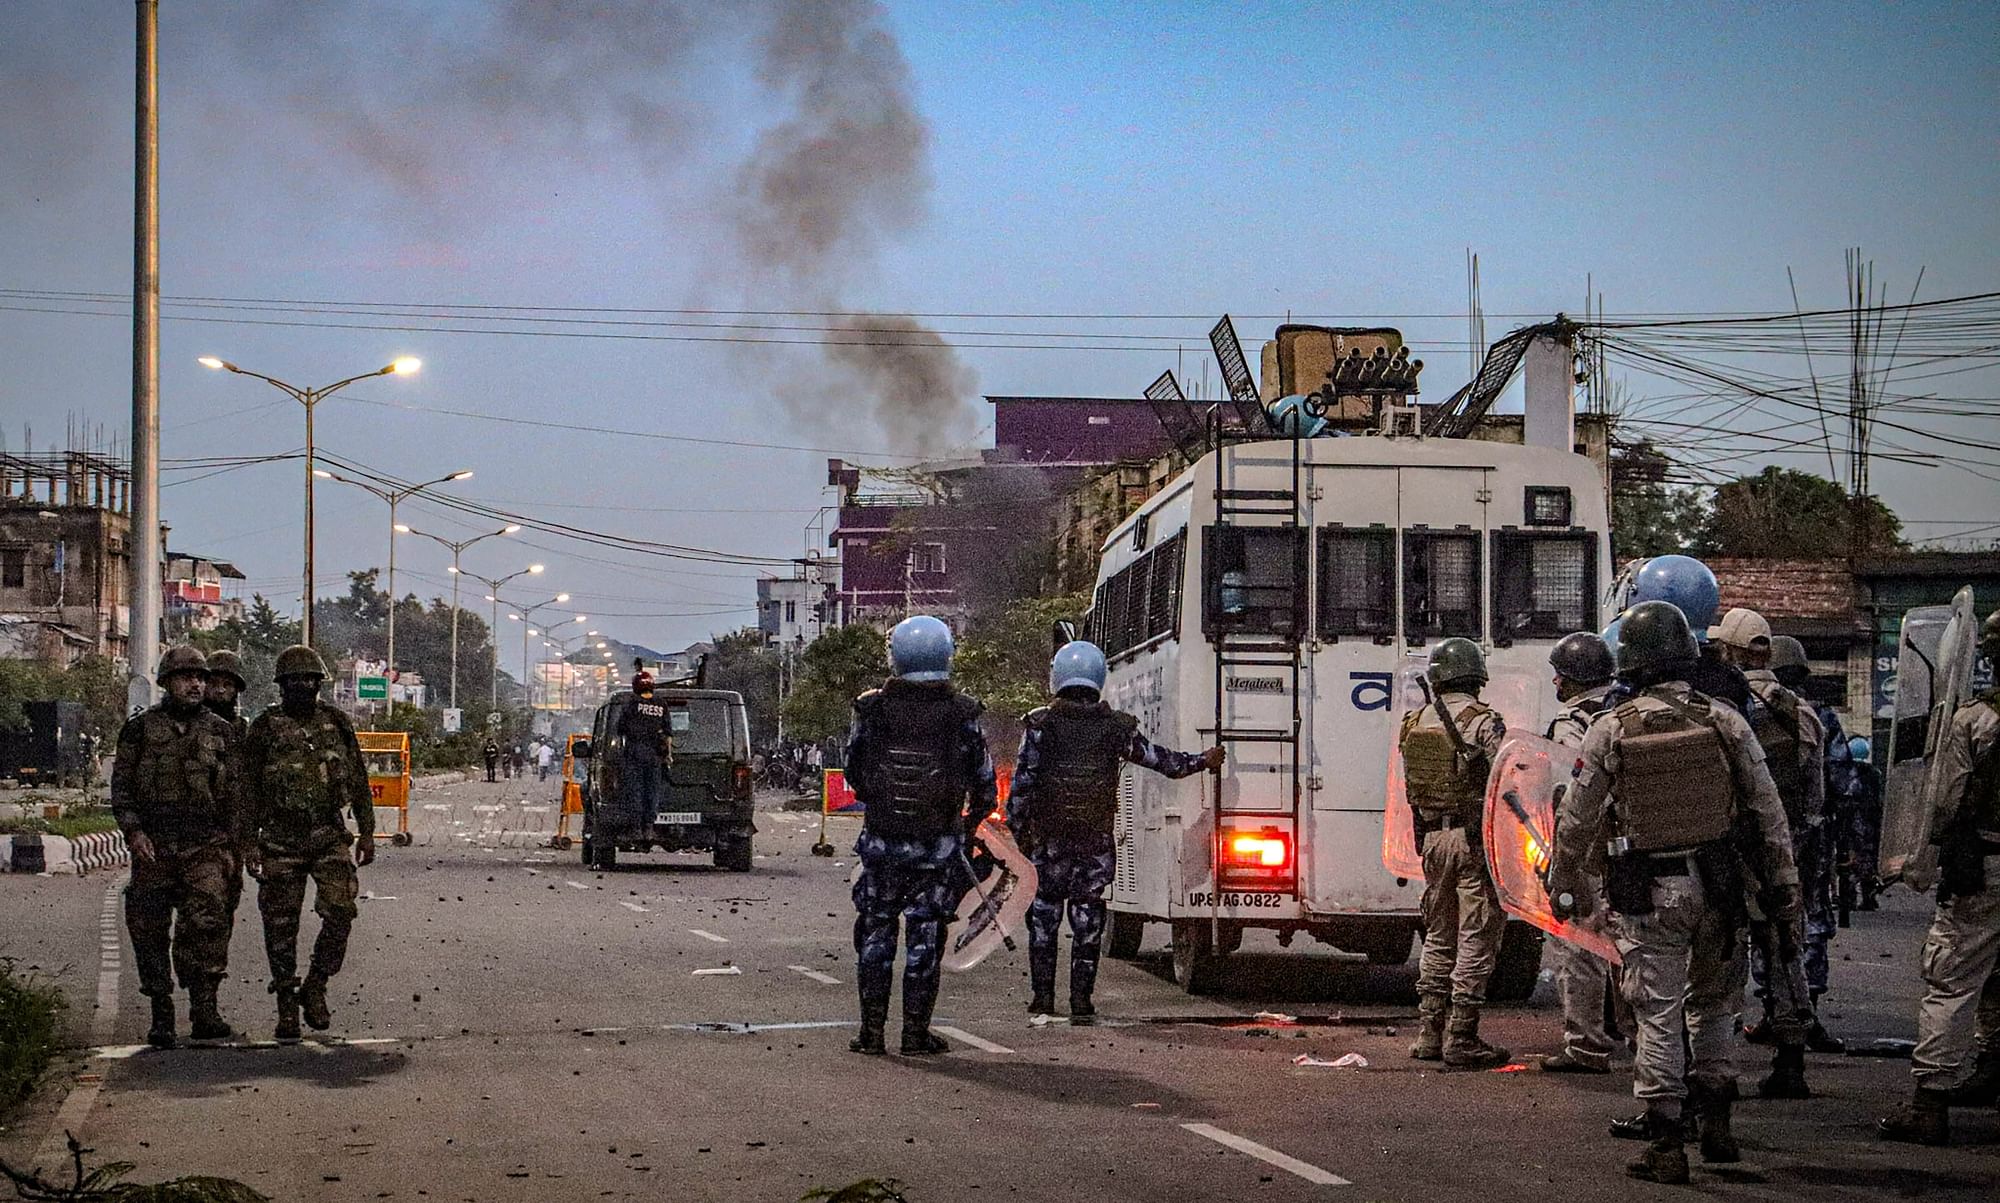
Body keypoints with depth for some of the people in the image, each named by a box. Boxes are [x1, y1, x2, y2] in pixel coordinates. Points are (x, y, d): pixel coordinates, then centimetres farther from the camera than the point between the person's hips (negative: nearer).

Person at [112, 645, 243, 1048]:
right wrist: (133, 830, -8)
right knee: (150, 930, 1)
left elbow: (234, 793, 15)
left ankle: (204, 1009, -14)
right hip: (153, 847, 0)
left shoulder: (220, 732, 12)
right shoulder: (141, 728, 7)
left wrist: (231, 846, 8)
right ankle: (160, 1015, 10)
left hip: (205, 847, 0)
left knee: (208, 920, -15)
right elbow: (121, 784, 5)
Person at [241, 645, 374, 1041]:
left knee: (340, 912, -12)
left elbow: (359, 780, 12)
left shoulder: (336, 723, 8)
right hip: (281, 841, -2)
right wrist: (250, 844, -5)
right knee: (281, 926, 1)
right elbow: (249, 790, 0)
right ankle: (286, 1006, 11)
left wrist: (367, 832, 8)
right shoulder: (265, 728, -1)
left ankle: (314, 988, 6)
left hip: (329, 837, 2)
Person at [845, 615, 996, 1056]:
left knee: (875, 932, 9)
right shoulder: (961, 714, -6)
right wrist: (970, 823, 20)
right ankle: (915, 1031, 6)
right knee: (925, 935, 5)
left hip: (881, 838, 1)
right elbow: (984, 781, 2)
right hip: (938, 844, -1)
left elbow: (853, 771, 7)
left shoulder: (872, 709, -4)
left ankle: (871, 1030, 8)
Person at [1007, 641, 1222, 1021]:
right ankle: (1081, 1003, 2)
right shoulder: (1116, 727, -1)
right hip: (1097, 838, 1)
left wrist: (1017, 826, 2)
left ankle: (1043, 998, 8)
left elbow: (1023, 779, -6)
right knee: (1087, 917, 4)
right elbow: (1159, 759, 6)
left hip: (1049, 836, -1)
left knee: (1044, 915, 9)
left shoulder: (1041, 724, -4)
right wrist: (1202, 761, 20)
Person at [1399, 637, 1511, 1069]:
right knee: (1476, 939, -1)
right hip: (1475, 838, -6)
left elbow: (1412, 789, 12)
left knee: (1439, 936, 16)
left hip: (1433, 838, 6)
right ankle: (1461, 1040, -3)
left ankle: (1428, 1034, 17)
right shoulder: (1483, 722, -11)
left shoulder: (1416, 723, 8)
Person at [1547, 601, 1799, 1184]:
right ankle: (1715, 1119, 18)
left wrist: (1564, 880, 14)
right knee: (1713, 1002, 21)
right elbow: (1768, 811, 2)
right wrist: (1783, 883, 11)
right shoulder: (1726, 723, -3)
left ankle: (1665, 1145, 4)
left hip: (1646, 895, -2)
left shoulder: (1610, 731, -8)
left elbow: (1576, 818, -1)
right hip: (1718, 888, 2)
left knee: (1659, 1016, 4)